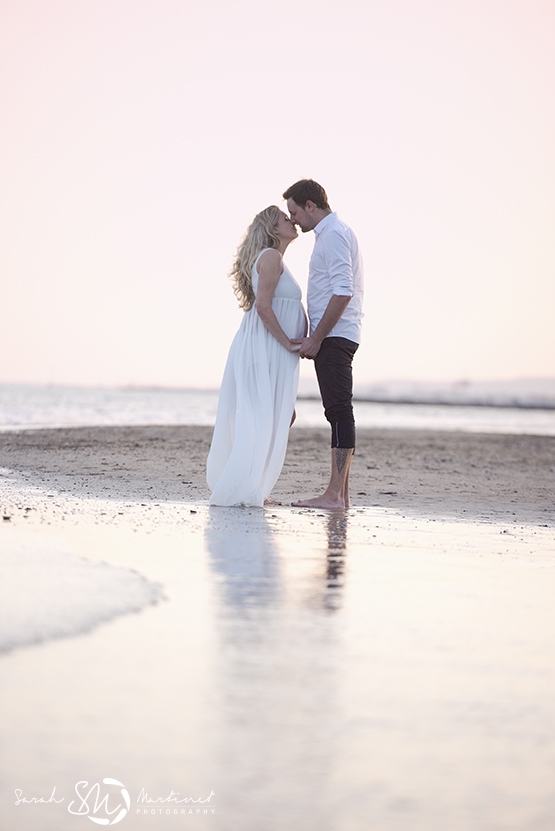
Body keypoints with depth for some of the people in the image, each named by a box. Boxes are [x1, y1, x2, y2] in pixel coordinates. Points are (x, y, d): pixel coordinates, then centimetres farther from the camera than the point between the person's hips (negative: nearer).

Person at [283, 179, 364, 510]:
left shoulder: (334, 235, -11)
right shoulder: (335, 232, 21)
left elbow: (342, 292, -21)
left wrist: (316, 339, -18)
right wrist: (314, 339, 19)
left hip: (334, 337, -11)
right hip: (334, 338, 11)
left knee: (339, 411, -12)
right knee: (339, 412, 8)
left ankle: (335, 495, -14)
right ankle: (341, 493, 9)